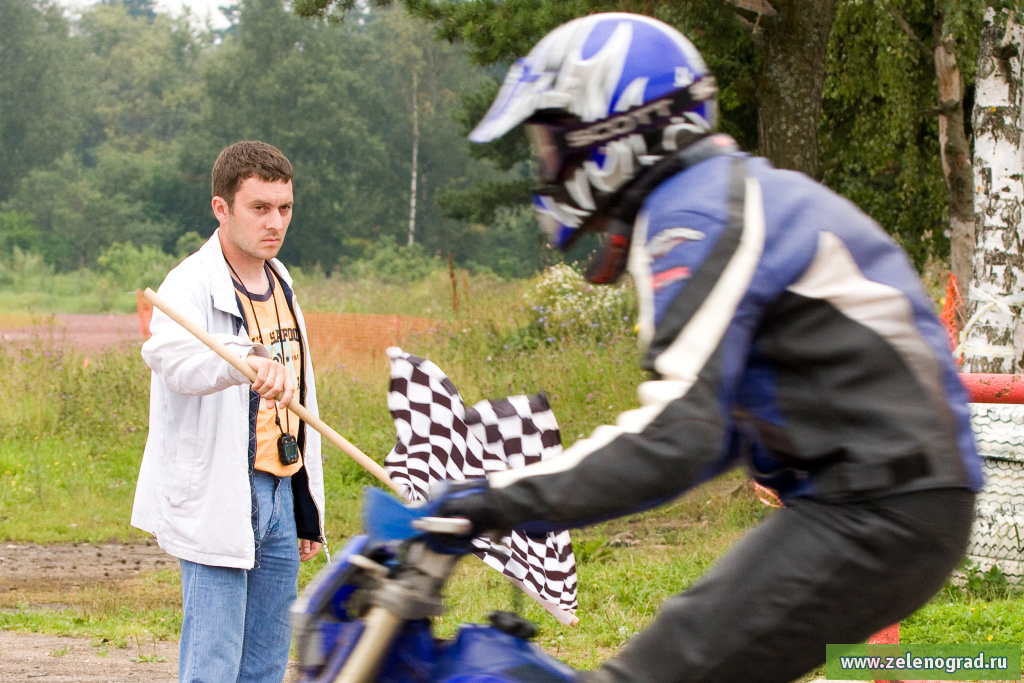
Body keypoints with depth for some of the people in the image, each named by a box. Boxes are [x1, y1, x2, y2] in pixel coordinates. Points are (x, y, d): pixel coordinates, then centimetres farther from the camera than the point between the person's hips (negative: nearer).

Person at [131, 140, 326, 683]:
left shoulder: (279, 284, 14)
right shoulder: (191, 285, -11)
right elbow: (171, 355, -35)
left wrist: (307, 512, 21)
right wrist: (248, 361, -55)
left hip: (280, 496, 8)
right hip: (217, 504, -8)